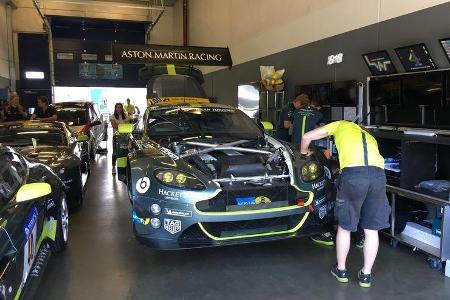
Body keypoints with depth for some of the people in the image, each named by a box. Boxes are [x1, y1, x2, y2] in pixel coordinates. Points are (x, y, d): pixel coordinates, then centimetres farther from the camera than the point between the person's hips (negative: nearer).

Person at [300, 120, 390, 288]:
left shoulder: (341, 125, 26)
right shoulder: (369, 137, 37)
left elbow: (307, 137, 20)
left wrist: (304, 152, 37)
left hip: (353, 172, -4)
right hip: (378, 173, 4)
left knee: (344, 226, 15)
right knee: (371, 229, 16)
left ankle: (341, 270, 29)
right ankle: (366, 275, 26)